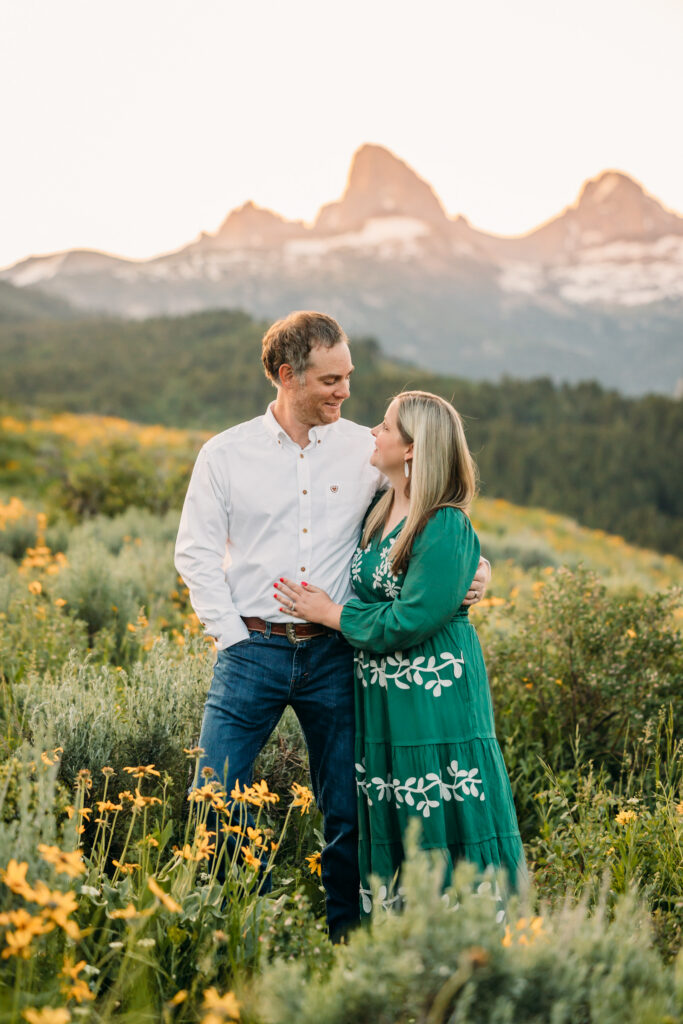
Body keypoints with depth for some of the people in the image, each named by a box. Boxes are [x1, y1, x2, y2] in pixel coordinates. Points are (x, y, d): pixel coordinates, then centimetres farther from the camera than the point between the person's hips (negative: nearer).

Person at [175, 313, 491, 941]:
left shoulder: (366, 451, 4)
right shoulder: (225, 454, 1)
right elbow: (196, 553, 3)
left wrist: (472, 562, -4)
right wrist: (233, 635, -5)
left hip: (334, 654, 1)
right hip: (254, 651, -1)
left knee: (346, 809, 7)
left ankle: (348, 937, 24)